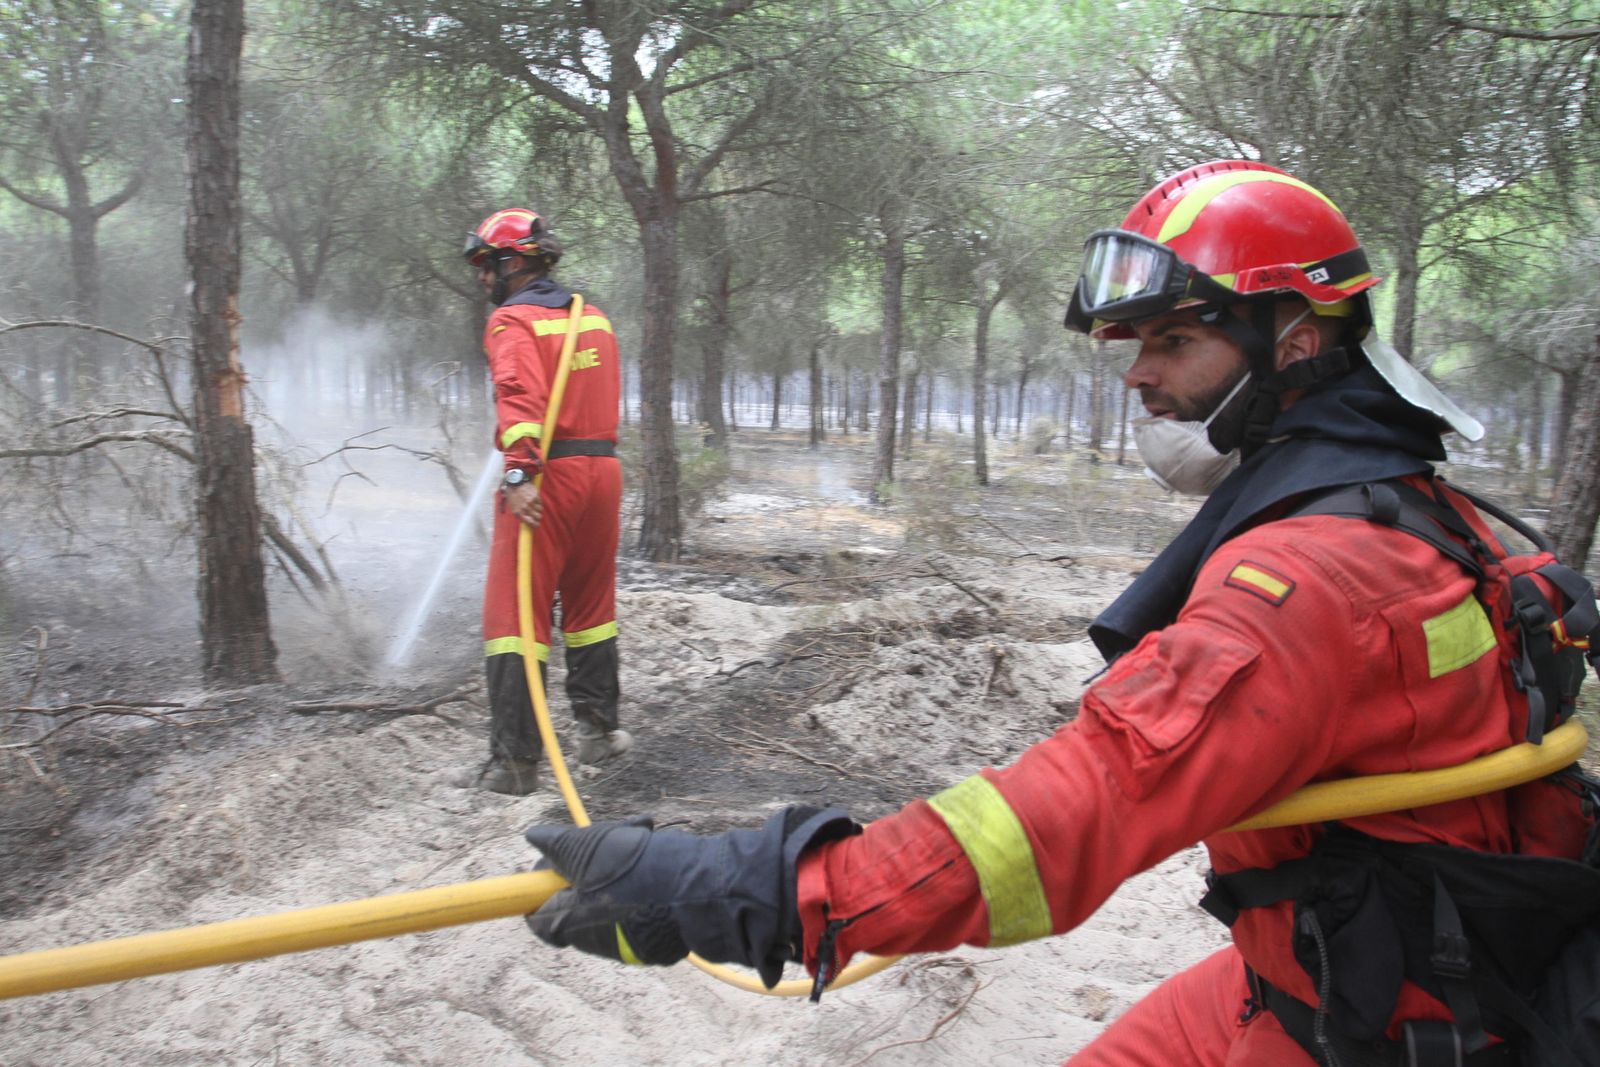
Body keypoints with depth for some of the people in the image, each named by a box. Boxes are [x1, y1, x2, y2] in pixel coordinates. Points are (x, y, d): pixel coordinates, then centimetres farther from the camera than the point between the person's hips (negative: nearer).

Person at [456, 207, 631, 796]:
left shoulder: (513, 320, -7)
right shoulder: (594, 317, 16)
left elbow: (521, 395, -22)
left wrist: (519, 473, -29)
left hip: (546, 480, -7)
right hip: (602, 468, 7)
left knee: (515, 614, -2)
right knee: (591, 607, 19)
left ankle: (515, 762, -2)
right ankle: (598, 729, 28)